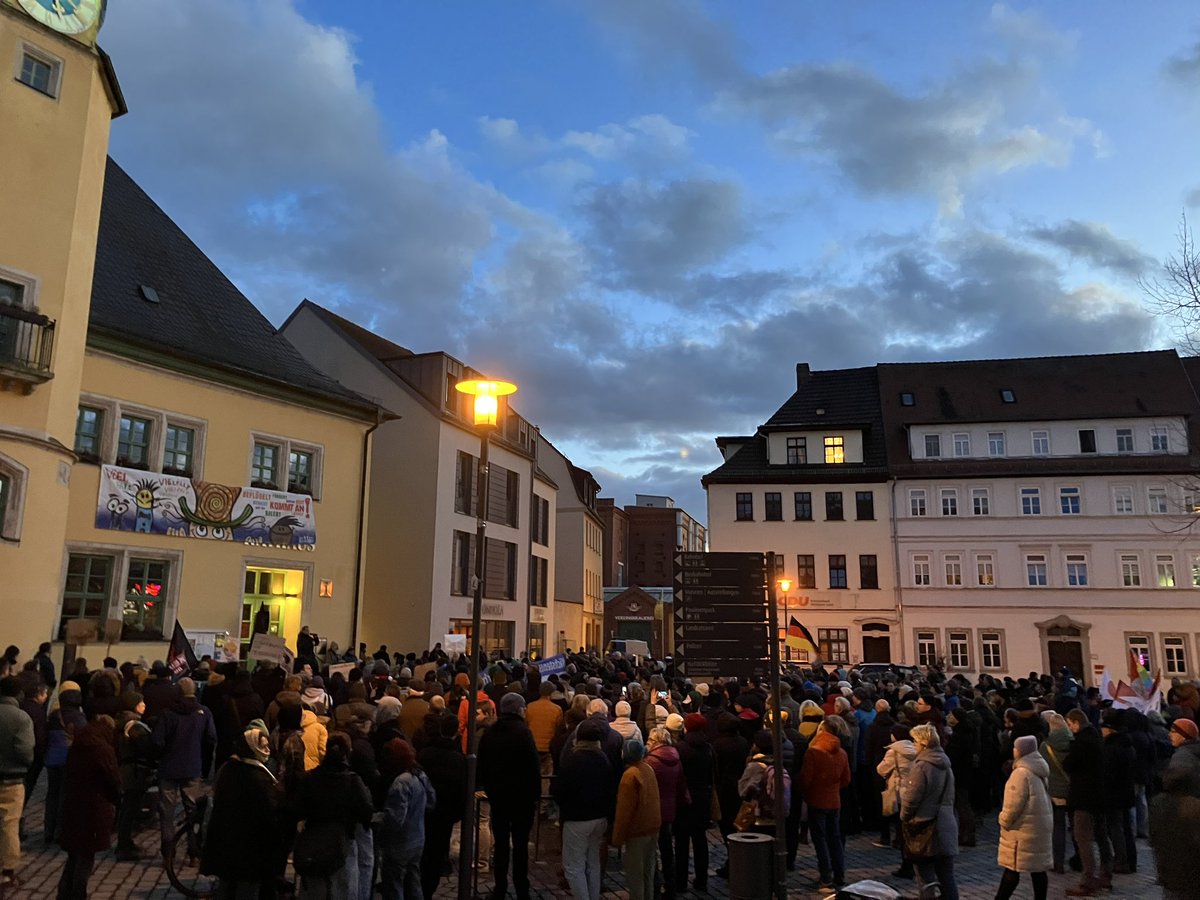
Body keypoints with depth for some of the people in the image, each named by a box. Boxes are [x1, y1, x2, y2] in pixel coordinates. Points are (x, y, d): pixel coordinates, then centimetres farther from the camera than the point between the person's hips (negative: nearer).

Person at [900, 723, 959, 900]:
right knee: (946, 877, 10)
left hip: (925, 826, -7)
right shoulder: (945, 764, 10)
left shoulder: (922, 766, -15)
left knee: (925, 874, 2)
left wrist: (904, 816, 1)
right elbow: (949, 795, 16)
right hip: (946, 825, 7)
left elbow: (911, 797, -15)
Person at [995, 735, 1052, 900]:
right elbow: (1044, 799, 17)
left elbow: (1014, 803, -20)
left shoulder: (1021, 773, -19)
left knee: (1012, 869, -1)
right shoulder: (1041, 771, 9)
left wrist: (1004, 821, -7)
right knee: (1038, 869, 11)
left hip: (1023, 829, -8)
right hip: (1041, 827, 8)